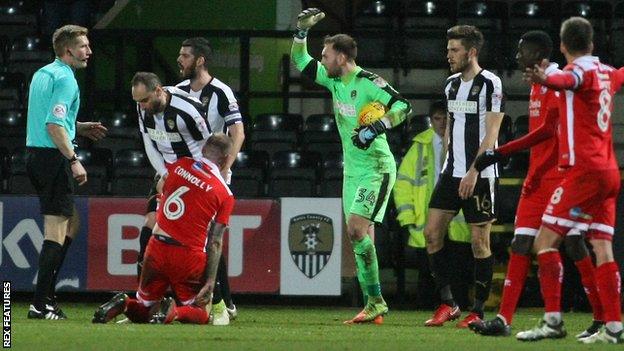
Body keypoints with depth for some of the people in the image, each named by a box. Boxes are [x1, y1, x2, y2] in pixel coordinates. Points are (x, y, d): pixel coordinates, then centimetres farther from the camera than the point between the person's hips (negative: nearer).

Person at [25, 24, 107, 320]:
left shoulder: (42, 74, 17)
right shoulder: (65, 78, -13)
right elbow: (54, 125, -22)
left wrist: (80, 127, 23)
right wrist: (74, 160, -22)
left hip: (35, 153, 10)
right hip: (53, 157, -10)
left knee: (71, 223, 18)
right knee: (56, 230, -8)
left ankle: (46, 293, 15)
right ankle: (40, 304, -10)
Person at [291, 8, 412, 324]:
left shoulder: (368, 83, -16)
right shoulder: (333, 80, 8)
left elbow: (403, 107, -23)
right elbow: (300, 61, 20)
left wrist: (376, 128, -29)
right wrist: (302, 31, 7)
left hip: (376, 168, -8)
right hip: (352, 169, 8)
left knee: (356, 228, -18)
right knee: (360, 238, 4)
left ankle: (376, 300, -13)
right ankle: (373, 306, 5)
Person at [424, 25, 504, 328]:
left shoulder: (489, 83, -9)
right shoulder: (452, 84, 13)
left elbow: (491, 133, -14)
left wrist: (473, 172, -20)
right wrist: (448, 163, 17)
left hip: (480, 175, -8)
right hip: (452, 172, 8)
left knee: (480, 241, -3)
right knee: (432, 232, 0)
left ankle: (478, 311, 3)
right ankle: (447, 303, 7)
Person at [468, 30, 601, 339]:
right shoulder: (537, 85, 17)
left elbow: (548, 130, -22)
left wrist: (500, 153, -23)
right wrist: (533, 175, 16)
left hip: (559, 176, -9)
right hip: (538, 178, 9)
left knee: (573, 245, -4)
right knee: (521, 243, 0)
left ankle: (603, 319, 5)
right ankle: (503, 320, -5)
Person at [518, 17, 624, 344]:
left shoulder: (580, 69, -8)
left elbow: (569, 80, -35)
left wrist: (547, 80, -57)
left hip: (584, 170, -8)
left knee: (545, 241, -7)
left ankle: (553, 320, -15)